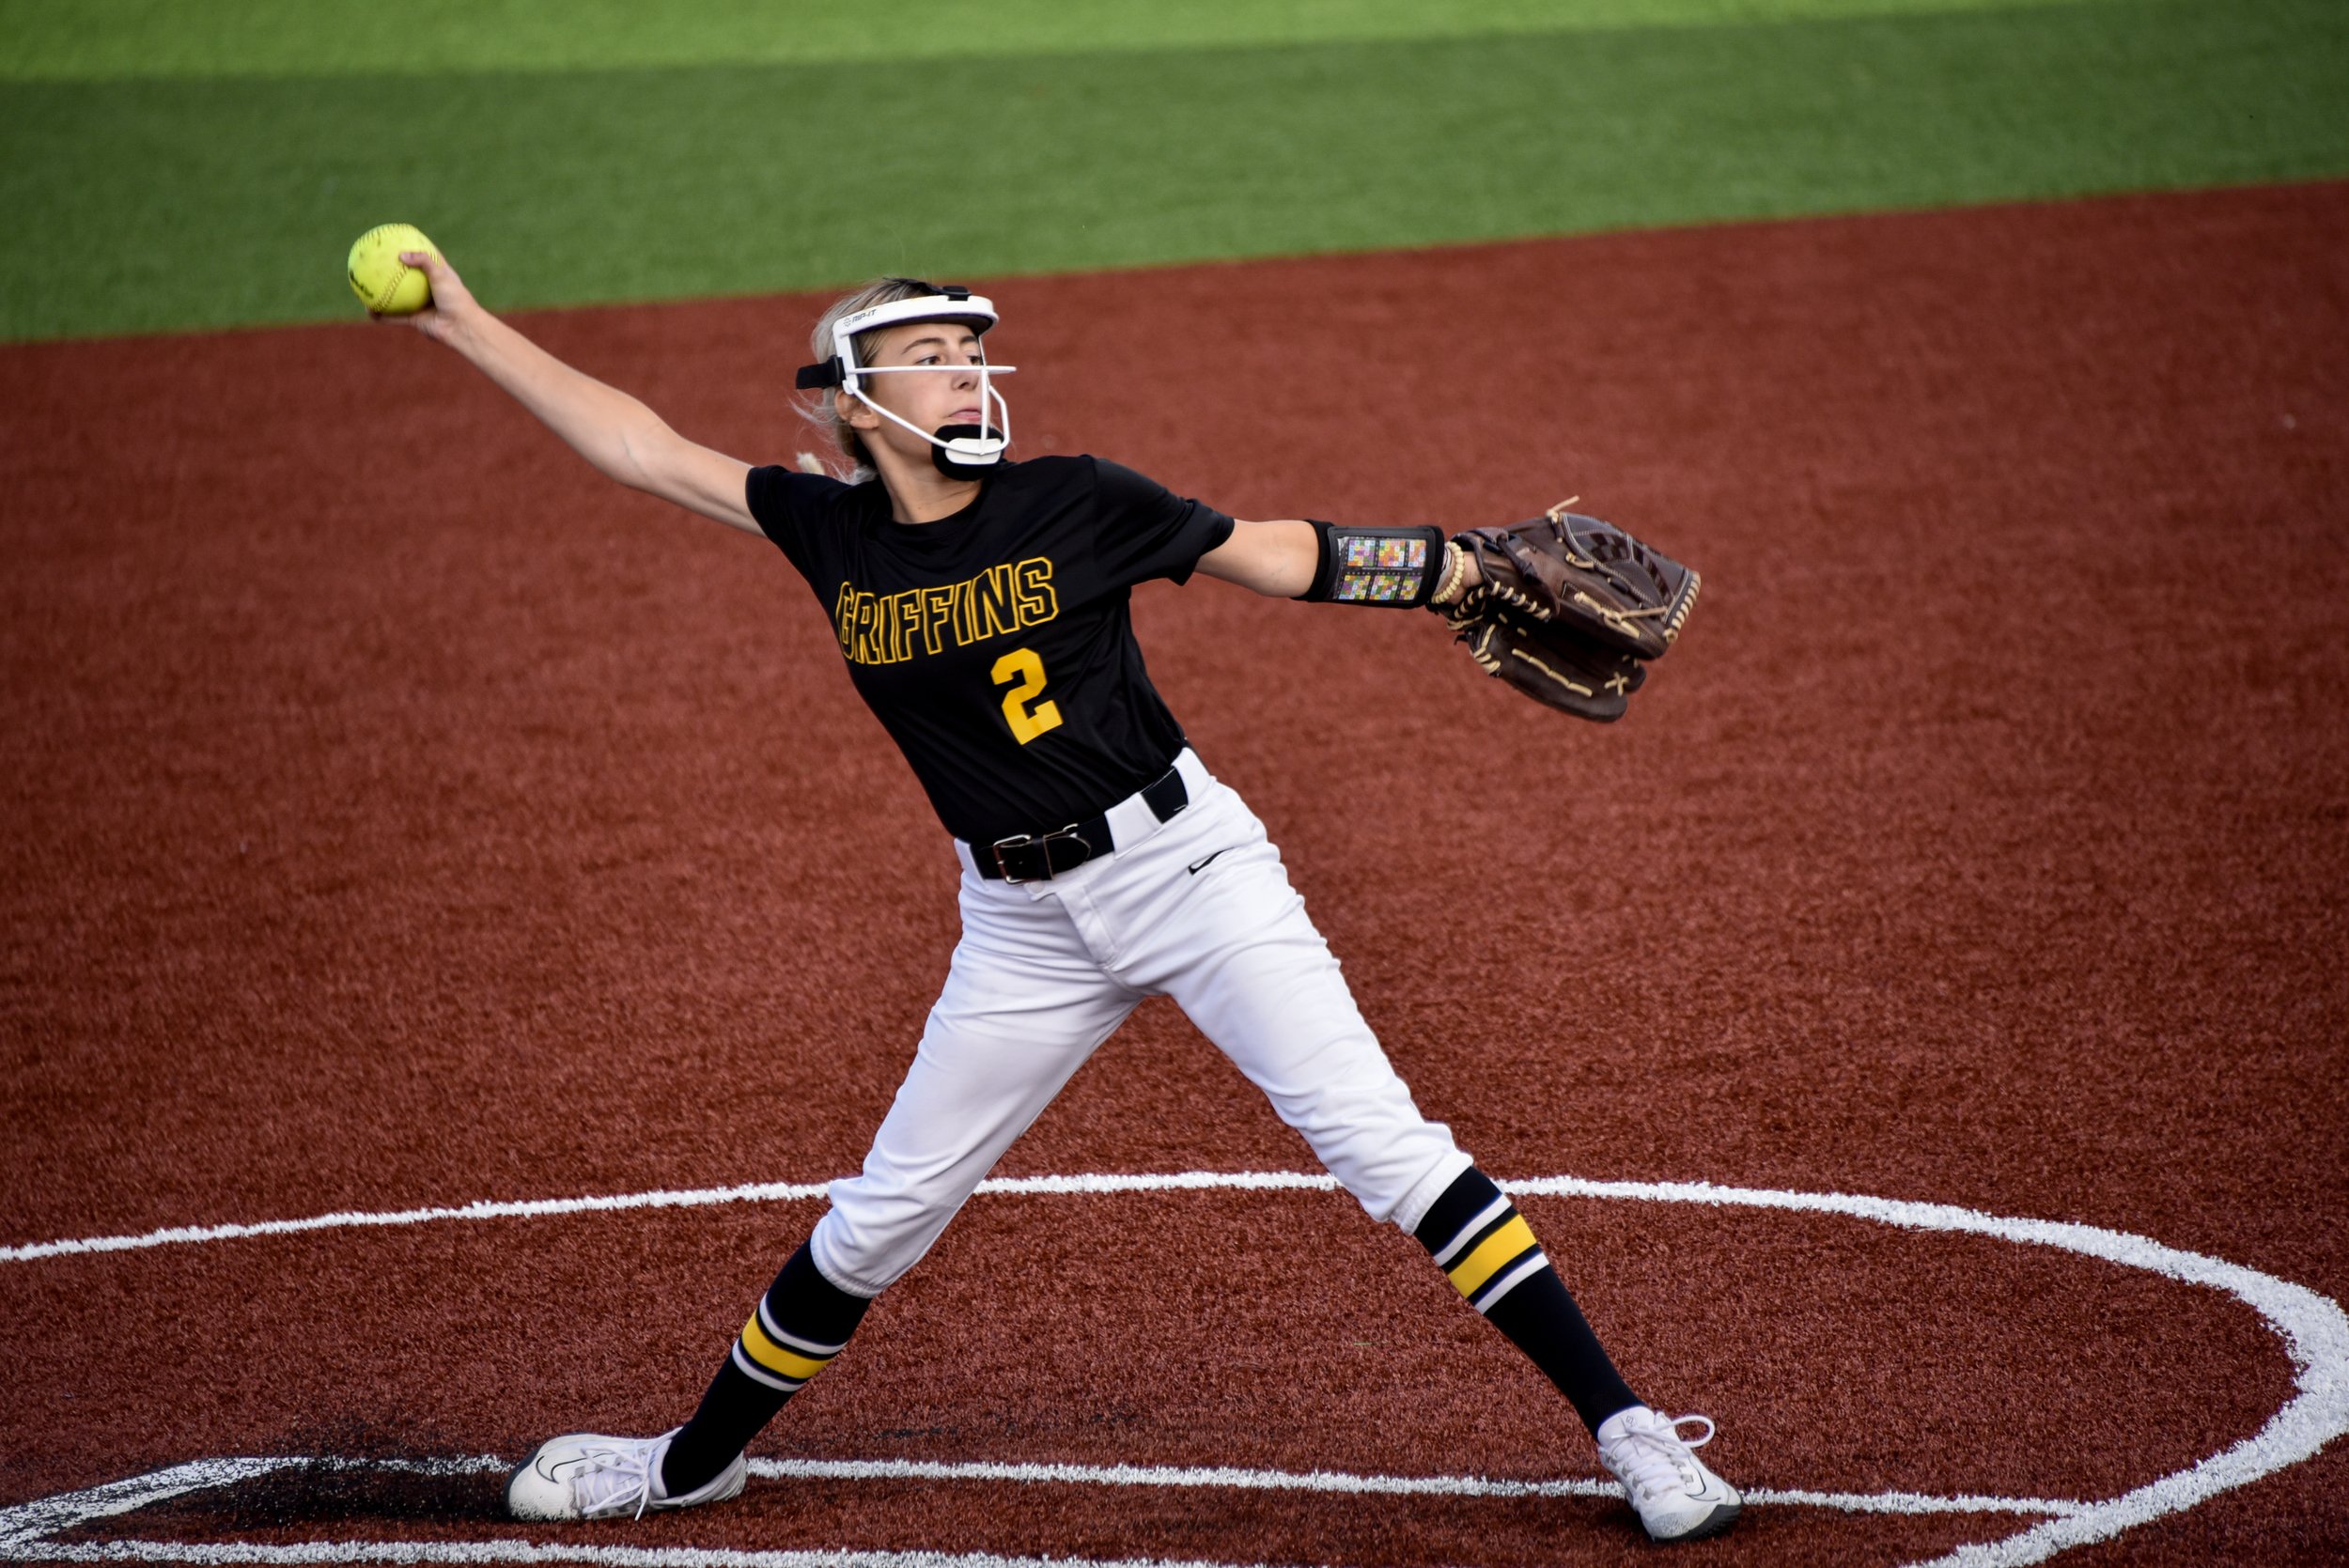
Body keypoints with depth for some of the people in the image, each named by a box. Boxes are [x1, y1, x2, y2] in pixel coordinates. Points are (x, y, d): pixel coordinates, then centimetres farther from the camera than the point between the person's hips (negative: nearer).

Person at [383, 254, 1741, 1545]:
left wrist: (1478, 569, -3)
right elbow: (647, 450, 7)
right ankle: (696, 1464, 30)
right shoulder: (833, 534, 2)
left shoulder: (1074, 504, -7)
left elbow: (1278, 556, 0)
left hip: (1184, 865, -3)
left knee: (1380, 1144, -13)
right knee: (879, 1217, 10)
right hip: (1026, 928, 3)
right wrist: (469, 327, 6)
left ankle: (1624, 1428, -11)